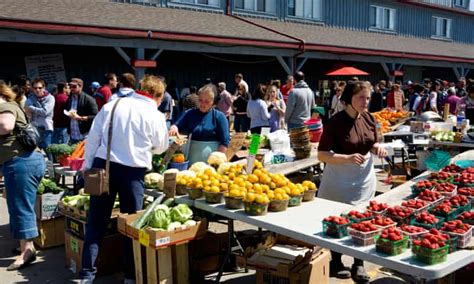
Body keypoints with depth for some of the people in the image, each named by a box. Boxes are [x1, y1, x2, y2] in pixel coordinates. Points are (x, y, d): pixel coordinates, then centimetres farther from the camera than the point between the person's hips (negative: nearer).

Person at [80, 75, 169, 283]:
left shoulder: (111, 105, 6)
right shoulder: (156, 116, 0)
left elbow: (93, 138, 5)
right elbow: (161, 147, 14)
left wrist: (88, 166, 12)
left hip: (102, 165, 2)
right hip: (132, 170, -2)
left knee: (96, 222, 9)